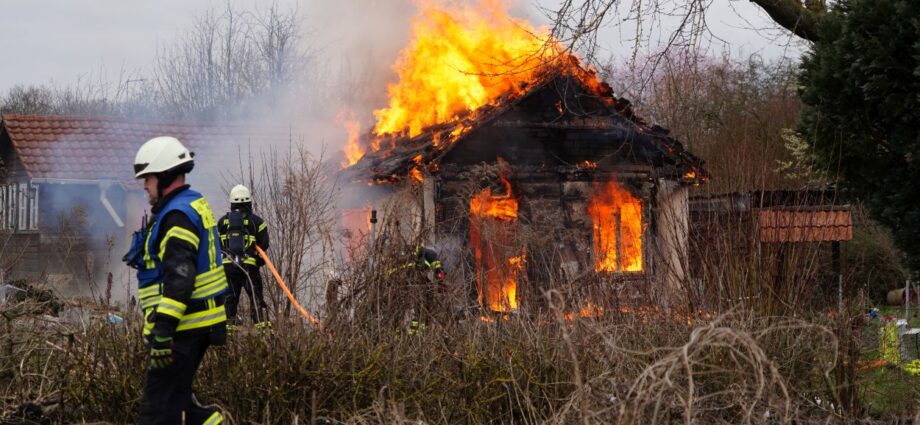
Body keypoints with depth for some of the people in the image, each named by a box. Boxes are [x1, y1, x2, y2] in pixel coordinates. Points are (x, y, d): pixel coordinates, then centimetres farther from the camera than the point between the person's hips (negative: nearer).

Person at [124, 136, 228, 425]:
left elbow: (179, 278, -26)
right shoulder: (194, 205, 18)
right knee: (176, 397, 19)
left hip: (184, 326, -11)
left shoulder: (178, 215, -16)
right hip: (198, 323, 11)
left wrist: (163, 330, -29)